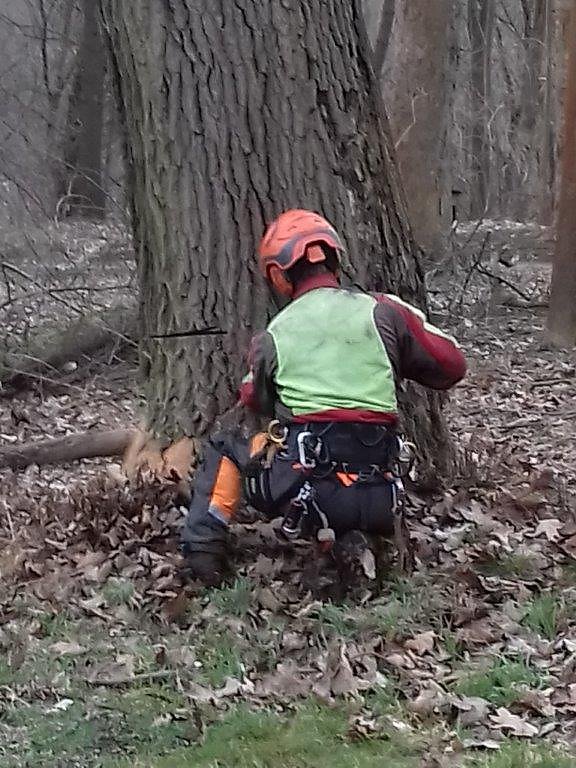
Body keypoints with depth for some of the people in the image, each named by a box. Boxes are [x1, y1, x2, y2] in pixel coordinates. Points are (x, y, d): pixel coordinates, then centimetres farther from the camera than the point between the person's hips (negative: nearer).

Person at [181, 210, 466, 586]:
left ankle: (203, 547, 6)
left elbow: (255, 400, 27)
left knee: (223, 448, 24)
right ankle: (354, 540, 10)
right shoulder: (382, 311, 4)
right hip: (377, 502, 2)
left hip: (297, 490, -2)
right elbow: (452, 366, 9)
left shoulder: (273, 335, 7)